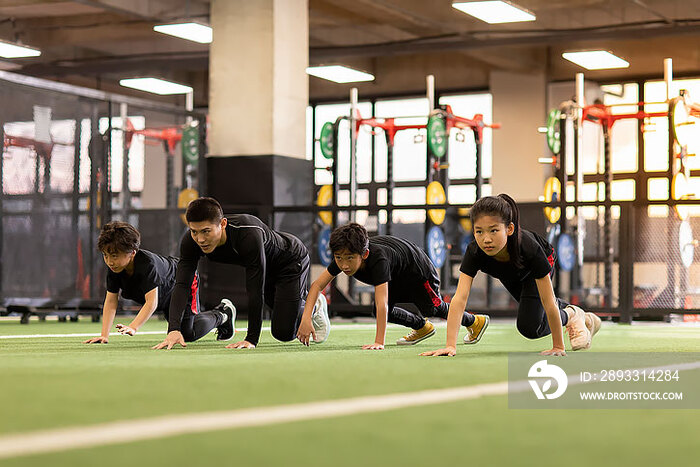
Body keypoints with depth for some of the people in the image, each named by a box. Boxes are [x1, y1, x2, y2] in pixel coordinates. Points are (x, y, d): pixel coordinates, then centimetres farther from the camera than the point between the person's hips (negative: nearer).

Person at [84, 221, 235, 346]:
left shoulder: (147, 263, -45)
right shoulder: (113, 268, -25)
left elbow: (151, 302, -49)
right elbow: (111, 301, -21)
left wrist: (133, 328, -60)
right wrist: (104, 335, -30)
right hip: (166, 296, 8)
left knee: (188, 333, -18)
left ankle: (222, 314, 11)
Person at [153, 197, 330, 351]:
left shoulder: (249, 235, -46)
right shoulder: (191, 241, -29)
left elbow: (255, 291, -43)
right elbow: (182, 284, -33)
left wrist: (251, 339, -42)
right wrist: (174, 330, -47)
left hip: (291, 260, -6)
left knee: (284, 332, -5)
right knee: (278, 306, 26)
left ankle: (315, 307, 25)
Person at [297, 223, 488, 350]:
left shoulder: (378, 260, -48)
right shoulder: (343, 256, -30)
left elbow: (381, 303, -54)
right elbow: (317, 285, -27)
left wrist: (379, 342, -59)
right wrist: (306, 318, -40)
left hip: (417, 270, -6)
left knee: (432, 308, 16)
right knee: (383, 313, 0)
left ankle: (474, 321, 47)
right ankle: (423, 327, 30)